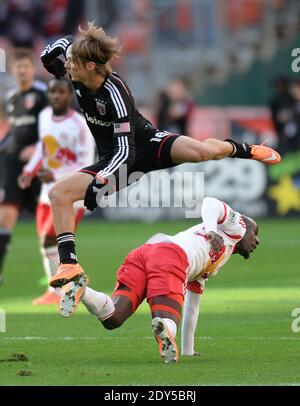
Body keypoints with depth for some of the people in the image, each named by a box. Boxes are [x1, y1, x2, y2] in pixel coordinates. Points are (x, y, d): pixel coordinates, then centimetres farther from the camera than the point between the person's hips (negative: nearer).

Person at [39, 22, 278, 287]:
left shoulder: (115, 92, -30)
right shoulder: (77, 78, -11)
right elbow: (65, 44, 13)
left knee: (203, 152, -28)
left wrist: (99, 184, -45)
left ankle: (243, 149, 10)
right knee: (59, 193, -16)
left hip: (143, 145, -5)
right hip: (114, 159, 5)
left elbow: (126, 150, -34)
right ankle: (69, 263, -15)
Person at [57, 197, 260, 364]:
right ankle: (162, 327, -48)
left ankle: (80, 289, -32)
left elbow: (191, 307, 48)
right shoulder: (236, 226, 26)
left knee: (112, 319, -7)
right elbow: (210, 203, 6)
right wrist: (212, 231, -14)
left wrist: (188, 350, 52)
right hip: (170, 257, -7)